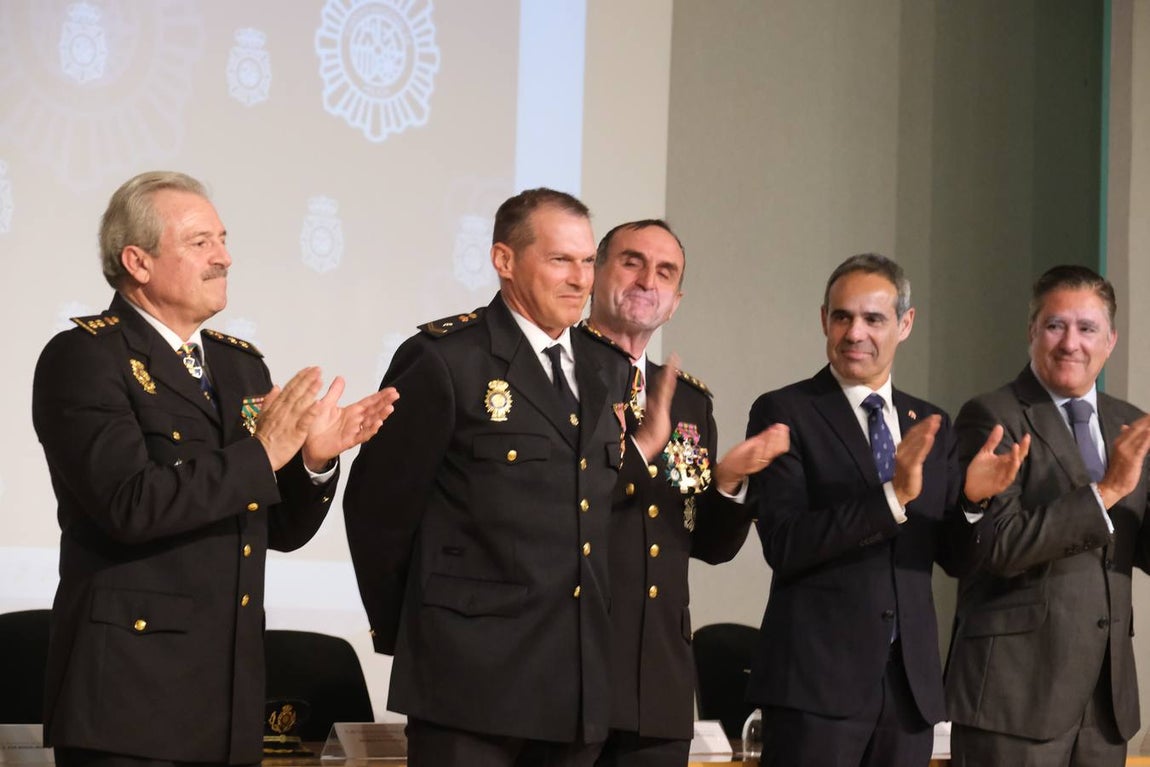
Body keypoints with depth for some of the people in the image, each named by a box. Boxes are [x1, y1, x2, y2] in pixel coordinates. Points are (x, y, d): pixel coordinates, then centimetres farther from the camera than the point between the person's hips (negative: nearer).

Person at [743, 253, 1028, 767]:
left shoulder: (931, 425, 12)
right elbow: (784, 544, -14)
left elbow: (958, 560, 11)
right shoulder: (784, 413, -3)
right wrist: (892, 496, -23)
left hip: (910, 682, 5)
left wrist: (973, 499, -9)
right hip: (816, 680, -5)